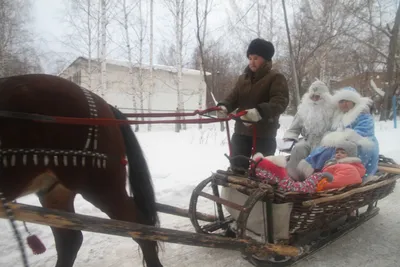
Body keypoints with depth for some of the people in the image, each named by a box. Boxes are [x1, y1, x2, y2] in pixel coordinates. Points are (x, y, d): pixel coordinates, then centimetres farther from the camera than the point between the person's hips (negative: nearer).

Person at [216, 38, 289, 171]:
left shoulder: (276, 77, -5)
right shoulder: (243, 78, 13)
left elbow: (280, 102, -20)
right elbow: (233, 96, 7)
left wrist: (259, 111, -38)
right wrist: (224, 106, -18)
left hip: (264, 134, -5)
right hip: (241, 131, 5)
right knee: (237, 168, 13)